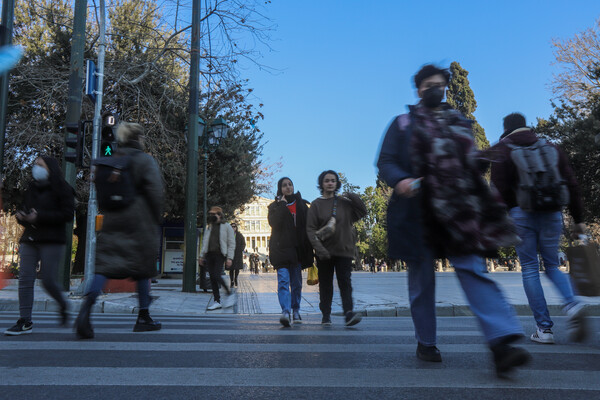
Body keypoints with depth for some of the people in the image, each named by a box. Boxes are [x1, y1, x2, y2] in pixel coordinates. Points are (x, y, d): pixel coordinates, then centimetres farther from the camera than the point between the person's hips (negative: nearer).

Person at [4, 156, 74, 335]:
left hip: (52, 241, -6)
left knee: (48, 280, -7)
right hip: (29, 240, 6)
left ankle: (63, 305, 23)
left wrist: (39, 217, -16)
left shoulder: (62, 189, -2)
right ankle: (25, 322, 2)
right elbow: (25, 209, 26)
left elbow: (67, 214, -11)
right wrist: (21, 216, 1)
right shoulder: (31, 188, 17)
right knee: (25, 279, -2)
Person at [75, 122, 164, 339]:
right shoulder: (145, 160, -6)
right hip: (140, 222, -4)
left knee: (105, 266, 0)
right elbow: (156, 191, -13)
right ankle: (143, 318, 17)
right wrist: (157, 219, -2)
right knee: (142, 268, 8)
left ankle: (86, 307, -22)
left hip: (112, 223, 4)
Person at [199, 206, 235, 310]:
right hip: (209, 254, 6)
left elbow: (231, 244, -2)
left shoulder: (226, 227, 1)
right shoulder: (209, 227, 18)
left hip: (220, 255, -6)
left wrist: (229, 258, -10)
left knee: (216, 275, -18)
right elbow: (205, 241, 23)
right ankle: (217, 301, 9)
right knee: (212, 278, 2)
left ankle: (228, 293, 5)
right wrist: (202, 256, 17)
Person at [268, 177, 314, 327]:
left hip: (297, 249, 3)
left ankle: (295, 312, 22)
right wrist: (282, 205, -9)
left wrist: (309, 250, 3)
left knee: (297, 282, 8)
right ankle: (286, 312, -24)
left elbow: (308, 226, 10)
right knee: (283, 280, -16)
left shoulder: (302, 205, 13)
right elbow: (274, 223, -12)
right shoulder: (275, 206, 7)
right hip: (281, 248, -3)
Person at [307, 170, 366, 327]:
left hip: (344, 250, 1)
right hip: (324, 252, -1)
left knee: (345, 282, -9)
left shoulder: (344, 202, 10)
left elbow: (362, 212, 8)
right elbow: (310, 229, -3)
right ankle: (326, 315, 15)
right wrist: (319, 248, -16)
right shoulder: (316, 204, 3)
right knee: (325, 284, 5)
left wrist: (352, 196, -3)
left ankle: (349, 313, -15)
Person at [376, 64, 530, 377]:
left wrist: (485, 201, 9)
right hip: (417, 212, -2)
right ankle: (425, 343, 19)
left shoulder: (461, 123, 20)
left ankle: (502, 343, -19)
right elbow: (385, 162, 2)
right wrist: (399, 180, -19)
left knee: (472, 268, -12)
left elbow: (471, 164, 21)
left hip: (457, 210, 2)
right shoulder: (403, 123, 11)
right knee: (421, 277, 6)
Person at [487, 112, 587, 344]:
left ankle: (544, 329, 2)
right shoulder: (552, 148, 15)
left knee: (529, 269, 3)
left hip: (522, 215, -3)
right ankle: (572, 304, -9)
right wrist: (578, 219, 13)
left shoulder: (501, 151, 4)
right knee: (552, 266, 17)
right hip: (552, 214, 4)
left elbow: (500, 190, -7)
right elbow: (571, 185, 11)